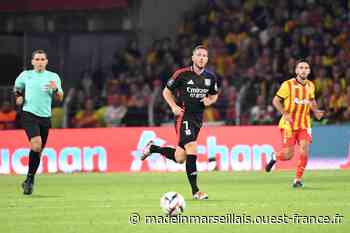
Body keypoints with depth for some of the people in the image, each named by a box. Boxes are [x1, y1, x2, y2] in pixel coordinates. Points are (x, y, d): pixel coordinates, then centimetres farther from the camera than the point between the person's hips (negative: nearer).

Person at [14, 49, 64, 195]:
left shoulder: (53, 77, 9)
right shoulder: (26, 75, 8)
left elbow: (60, 98, 6)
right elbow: (17, 87, 26)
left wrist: (55, 89, -14)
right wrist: (18, 96, 7)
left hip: (45, 117, 3)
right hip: (29, 114, -3)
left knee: (38, 151, 5)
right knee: (36, 144, -23)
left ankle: (29, 181, 20)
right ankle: (30, 179, -14)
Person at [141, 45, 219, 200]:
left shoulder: (210, 77, 6)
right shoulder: (182, 74, -7)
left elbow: (214, 95, 22)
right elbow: (166, 91, 4)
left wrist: (209, 101, -2)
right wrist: (174, 106, -12)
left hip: (198, 118, 6)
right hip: (184, 116, -6)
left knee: (180, 158, 5)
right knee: (192, 149, -21)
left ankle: (152, 148, 32)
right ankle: (195, 191, -16)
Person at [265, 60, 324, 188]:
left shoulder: (310, 85, 5)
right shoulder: (288, 85, -10)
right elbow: (276, 101, -5)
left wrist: (316, 111, 3)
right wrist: (285, 114, -18)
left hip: (304, 124, 3)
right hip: (289, 124, -3)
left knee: (304, 150, -14)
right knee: (288, 155, -7)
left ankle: (298, 179, 0)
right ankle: (274, 158, 29)